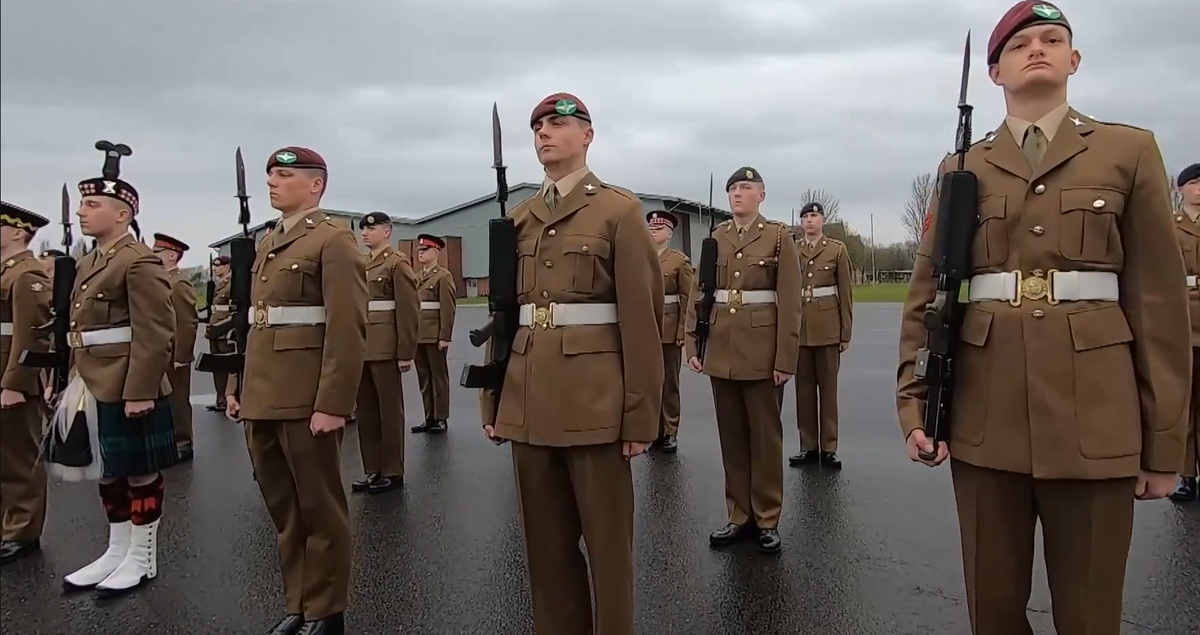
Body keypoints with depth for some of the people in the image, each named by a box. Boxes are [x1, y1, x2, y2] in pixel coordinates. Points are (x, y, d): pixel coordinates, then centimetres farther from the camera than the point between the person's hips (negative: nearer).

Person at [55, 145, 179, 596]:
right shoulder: (89, 263, 15)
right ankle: (117, 550, 30)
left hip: (130, 390, -9)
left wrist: (140, 391, -22)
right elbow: (82, 329, 20)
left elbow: (156, 334, -20)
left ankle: (143, 559, 16)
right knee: (108, 471, 17)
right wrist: (77, 381, 18)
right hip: (96, 389, 9)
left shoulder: (140, 261, -14)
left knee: (140, 472, 3)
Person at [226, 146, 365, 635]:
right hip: (263, 399, 8)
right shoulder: (268, 243, 17)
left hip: (307, 400, -8)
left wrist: (332, 404, -21)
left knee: (320, 510, 5)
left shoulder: (334, 241, -8)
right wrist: (239, 386, 16)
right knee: (283, 510, 16)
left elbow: (348, 330, -16)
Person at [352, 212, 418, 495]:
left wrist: (406, 352, -15)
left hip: (385, 348, -7)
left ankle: (393, 472, 11)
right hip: (360, 346, 7)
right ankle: (373, 469, 20)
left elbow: (409, 311, -11)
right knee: (366, 409, 11)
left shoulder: (398, 263, -6)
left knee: (390, 408, 2)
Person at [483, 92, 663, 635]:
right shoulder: (519, 218, 14)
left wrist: (640, 414, -10)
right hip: (530, 401, 5)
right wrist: (494, 402, 12)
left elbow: (641, 319, -7)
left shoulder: (619, 210, -2)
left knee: (607, 540, 6)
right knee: (545, 542, 14)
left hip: (594, 400, -5)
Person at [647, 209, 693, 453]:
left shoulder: (680, 261, -2)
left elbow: (688, 299, -6)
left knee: (669, 383, 4)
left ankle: (670, 433, 12)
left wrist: (683, 331, -12)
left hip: (669, 330, -4)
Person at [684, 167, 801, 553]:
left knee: (765, 436, 6)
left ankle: (767, 519, 18)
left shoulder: (779, 237, -2)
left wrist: (785, 358, -12)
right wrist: (693, 345, 2)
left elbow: (790, 303, -7)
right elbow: (699, 295, 8)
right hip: (721, 352, 4)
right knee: (731, 436, 10)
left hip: (762, 352, -4)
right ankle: (740, 515, 22)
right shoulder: (716, 239, 9)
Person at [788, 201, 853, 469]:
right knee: (804, 387, 6)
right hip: (798, 328, 2)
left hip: (828, 328, -2)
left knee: (828, 387, 4)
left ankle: (829, 448, 11)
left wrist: (846, 332, -3)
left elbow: (846, 293, 1)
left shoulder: (837, 249, 2)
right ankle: (808, 446, 15)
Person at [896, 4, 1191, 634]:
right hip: (984, 413, 1)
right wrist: (915, 405, -2)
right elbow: (927, 293, 7)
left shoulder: (1129, 151, 7)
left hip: (1093, 414, -1)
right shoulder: (962, 169, 10)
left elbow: (1159, 297, 4)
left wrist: (1164, 438, 2)